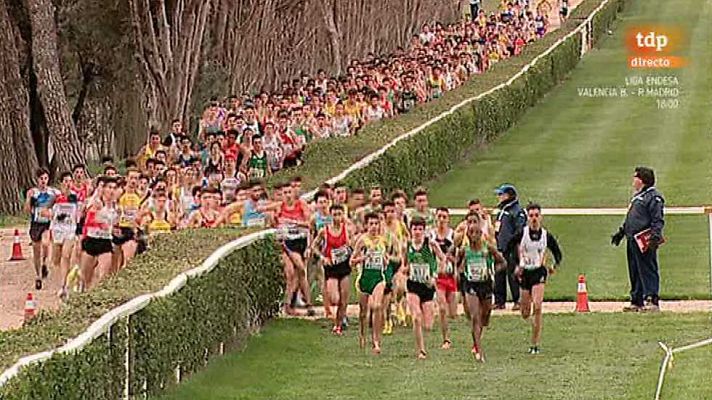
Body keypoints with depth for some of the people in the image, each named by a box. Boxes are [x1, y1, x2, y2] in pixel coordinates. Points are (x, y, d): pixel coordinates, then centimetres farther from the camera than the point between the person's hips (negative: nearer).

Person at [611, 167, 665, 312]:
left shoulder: (654, 197, -9)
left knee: (648, 271, -10)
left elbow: (658, 220, -15)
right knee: (634, 273, 11)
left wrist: (655, 235, -25)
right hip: (632, 240, 10)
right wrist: (621, 232, 28)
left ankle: (653, 301, -10)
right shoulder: (637, 196, 21)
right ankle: (637, 301, 16)